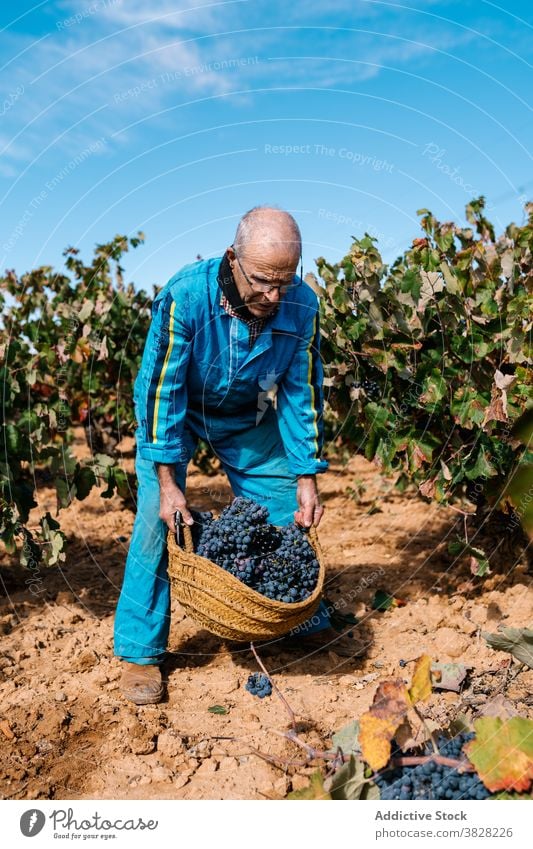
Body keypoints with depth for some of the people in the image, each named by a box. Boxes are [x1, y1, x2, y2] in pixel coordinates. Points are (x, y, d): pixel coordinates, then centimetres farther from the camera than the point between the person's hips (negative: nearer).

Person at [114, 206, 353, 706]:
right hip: (177, 412, -2)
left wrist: (307, 478, -13)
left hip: (250, 419, 3)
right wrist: (167, 482, -29)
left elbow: (302, 394, -12)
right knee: (157, 518, -12)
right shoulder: (185, 296, -34)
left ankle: (305, 625, 25)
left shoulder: (302, 306, -23)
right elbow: (160, 389, -27)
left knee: (286, 517, 2)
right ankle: (140, 651, 3)